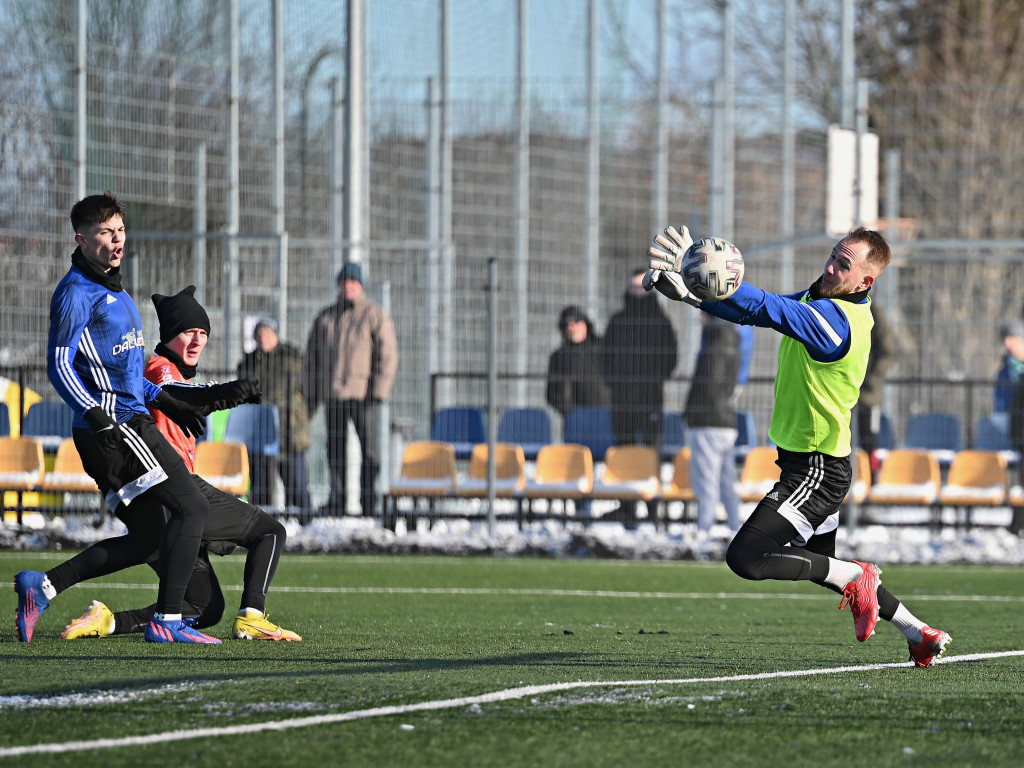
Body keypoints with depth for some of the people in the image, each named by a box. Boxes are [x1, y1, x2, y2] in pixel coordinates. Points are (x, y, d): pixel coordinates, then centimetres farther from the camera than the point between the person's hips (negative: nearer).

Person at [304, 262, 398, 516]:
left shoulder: (375, 315, 5)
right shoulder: (326, 317, 16)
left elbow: (387, 354, 0)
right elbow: (312, 357, 20)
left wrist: (379, 390, -10)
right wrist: (310, 396, 13)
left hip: (363, 393, -3)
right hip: (333, 393, 4)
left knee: (369, 446, -5)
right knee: (335, 448, 3)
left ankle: (368, 497, -1)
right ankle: (337, 499, 6)